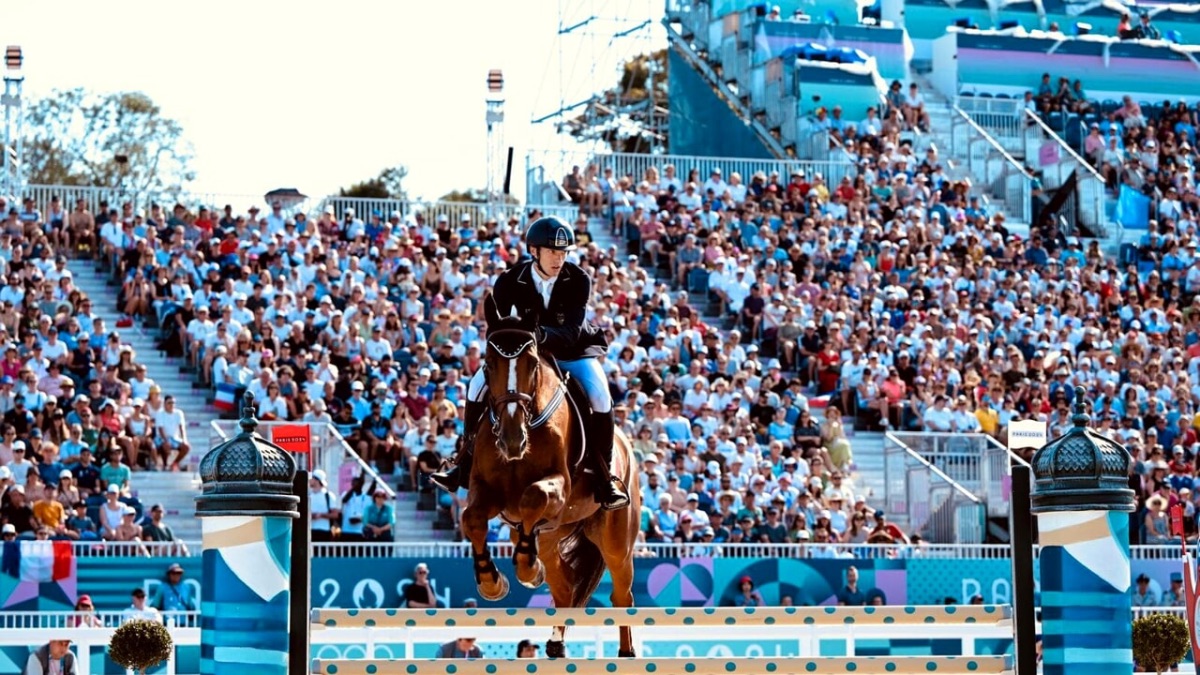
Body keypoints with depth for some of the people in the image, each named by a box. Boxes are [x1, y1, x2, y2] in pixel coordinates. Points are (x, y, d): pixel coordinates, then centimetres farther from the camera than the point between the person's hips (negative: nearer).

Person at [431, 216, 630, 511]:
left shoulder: (579, 280, -22)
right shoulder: (511, 281, -17)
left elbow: (572, 331, -31)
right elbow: (498, 327, -11)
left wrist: (544, 334, -51)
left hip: (574, 351, -2)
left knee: (598, 394, -28)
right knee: (480, 384, -15)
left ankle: (606, 476, -15)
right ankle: (466, 466, -2)